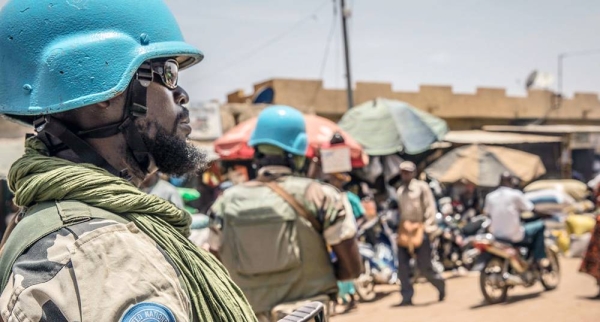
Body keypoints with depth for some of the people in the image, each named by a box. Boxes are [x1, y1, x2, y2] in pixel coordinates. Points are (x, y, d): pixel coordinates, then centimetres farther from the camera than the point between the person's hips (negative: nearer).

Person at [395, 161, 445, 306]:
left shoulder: (422, 187, -2)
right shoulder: (400, 190, 15)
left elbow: (430, 207, -6)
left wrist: (427, 226, -13)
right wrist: (401, 226, 15)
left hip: (419, 229, -5)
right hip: (404, 231, 5)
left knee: (424, 267, -2)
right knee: (403, 267, -1)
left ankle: (440, 283, 27)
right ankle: (407, 297, 6)